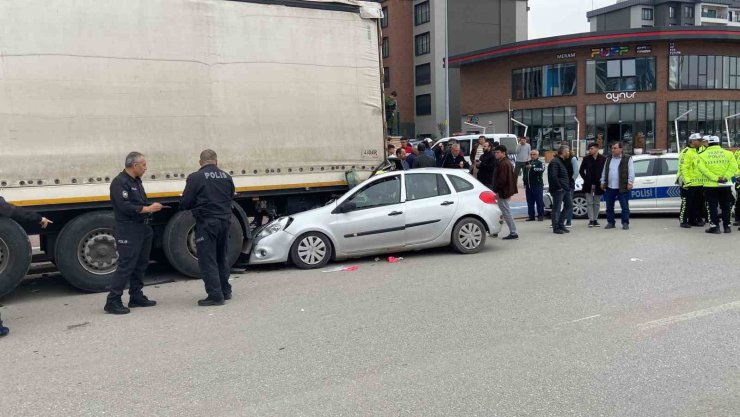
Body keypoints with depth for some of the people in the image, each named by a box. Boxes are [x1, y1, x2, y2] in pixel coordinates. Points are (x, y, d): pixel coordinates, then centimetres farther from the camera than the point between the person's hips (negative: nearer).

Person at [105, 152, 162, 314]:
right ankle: (112, 302, -4)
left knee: (141, 264, 14)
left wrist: (153, 206, 5)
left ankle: (136, 297, 24)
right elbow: (125, 207, -23)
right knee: (126, 265, -10)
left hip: (142, 228, 10)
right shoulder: (119, 182, -13)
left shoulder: (136, 181, 17)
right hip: (128, 230, -10)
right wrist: (148, 209, -18)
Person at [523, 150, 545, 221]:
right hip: (528, 185, 6)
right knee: (530, 202, 8)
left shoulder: (540, 163, -2)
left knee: (539, 201, -3)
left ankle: (541, 215, 4)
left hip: (537, 185, -6)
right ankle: (531, 216, 14)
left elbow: (541, 170, -24)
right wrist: (524, 181, 21)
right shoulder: (527, 163, 19)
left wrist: (532, 167, -32)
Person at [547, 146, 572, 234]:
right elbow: (553, 176, -24)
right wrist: (559, 187, -20)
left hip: (564, 188, 10)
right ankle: (556, 228, 3)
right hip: (558, 190, -10)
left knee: (568, 204, 13)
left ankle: (560, 224, 21)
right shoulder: (555, 162, -14)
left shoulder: (562, 161, 19)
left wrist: (567, 186, 16)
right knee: (556, 208, -4)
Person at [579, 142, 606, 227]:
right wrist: (586, 179, -1)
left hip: (598, 185, 0)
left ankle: (595, 220, 16)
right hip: (588, 185, 0)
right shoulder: (586, 159, -1)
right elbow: (581, 170, 7)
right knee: (589, 203, -1)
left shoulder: (603, 159, -4)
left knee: (597, 203, 9)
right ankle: (591, 220, 1)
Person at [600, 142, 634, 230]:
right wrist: (603, 182, 13)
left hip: (622, 188, -4)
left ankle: (625, 223, 8)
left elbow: (631, 172, -4)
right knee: (609, 207, 8)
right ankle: (610, 222, 17)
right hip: (609, 187, 5)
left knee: (625, 207, 1)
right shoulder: (608, 159, 14)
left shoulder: (627, 159, -1)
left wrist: (630, 183, -11)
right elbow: (604, 171, 18)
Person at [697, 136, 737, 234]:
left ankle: (714, 227, -1)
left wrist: (716, 178, -17)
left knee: (712, 207, 3)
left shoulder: (703, 155, -1)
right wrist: (726, 177, -12)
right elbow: (734, 166, -8)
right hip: (725, 185, 2)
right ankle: (727, 226, 15)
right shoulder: (727, 153, 5)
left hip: (710, 185, -2)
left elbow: (703, 169, -16)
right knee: (725, 207, 12)